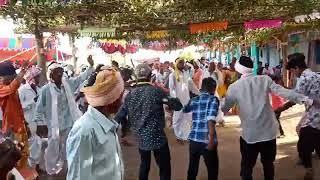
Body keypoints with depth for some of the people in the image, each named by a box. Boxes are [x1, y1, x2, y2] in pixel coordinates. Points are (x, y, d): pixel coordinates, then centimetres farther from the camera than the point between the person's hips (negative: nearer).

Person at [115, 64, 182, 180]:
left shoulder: (130, 94, 1)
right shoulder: (156, 91, -12)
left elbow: (120, 117, 2)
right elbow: (178, 106, -8)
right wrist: (168, 99, 10)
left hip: (140, 138, 5)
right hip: (157, 136, -5)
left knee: (144, 165, 23)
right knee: (165, 168, 7)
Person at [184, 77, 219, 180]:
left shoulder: (194, 100, 11)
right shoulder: (213, 99, -4)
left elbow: (185, 110, 33)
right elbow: (210, 120, -18)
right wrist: (211, 140, -19)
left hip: (193, 139, 5)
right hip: (206, 141, -5)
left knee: (192, 168, 20)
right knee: (213, 170, 13)